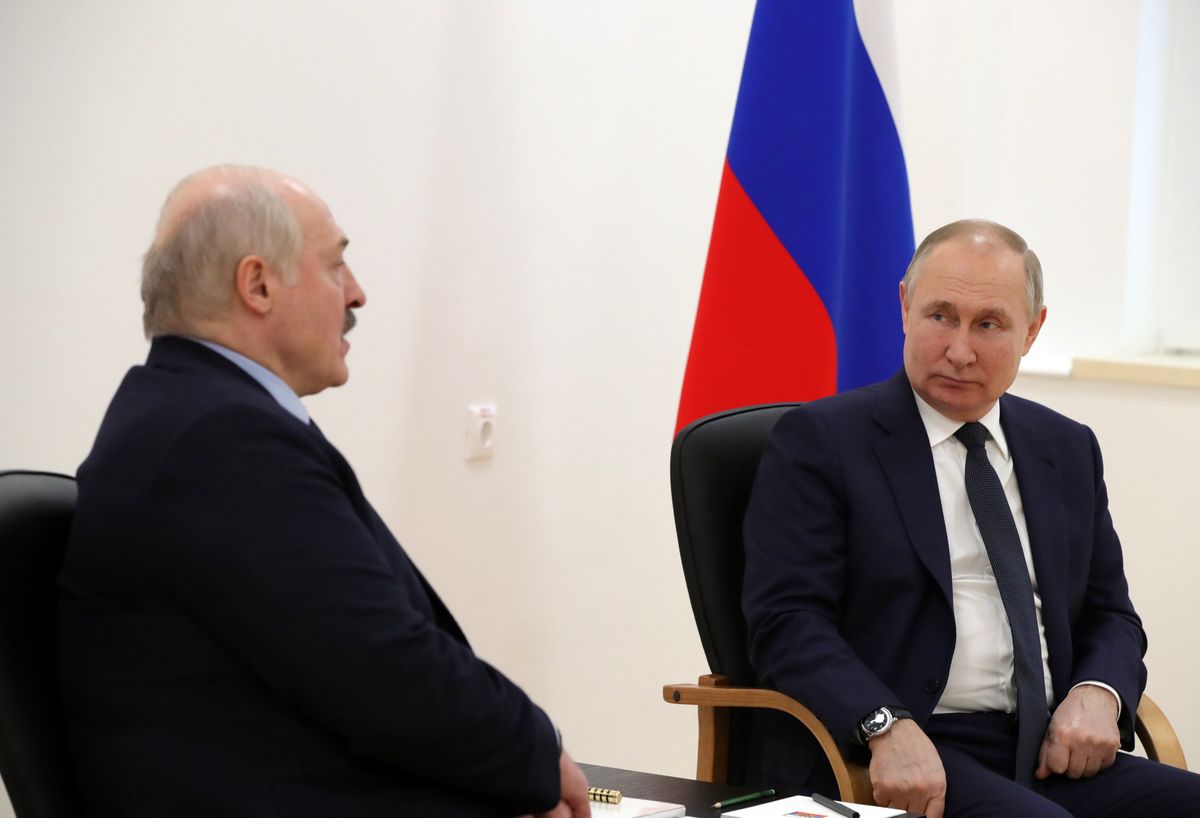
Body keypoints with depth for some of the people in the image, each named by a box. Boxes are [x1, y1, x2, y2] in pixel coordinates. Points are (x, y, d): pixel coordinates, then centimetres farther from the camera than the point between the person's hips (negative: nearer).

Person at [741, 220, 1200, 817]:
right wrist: (887, 728, -24)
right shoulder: (821, 441, 2)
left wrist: (1097, 694, 0)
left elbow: (1109, 616, 24)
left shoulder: (1068, 451, 19)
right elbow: (788, 621, -7)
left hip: (1049, 754, 6)